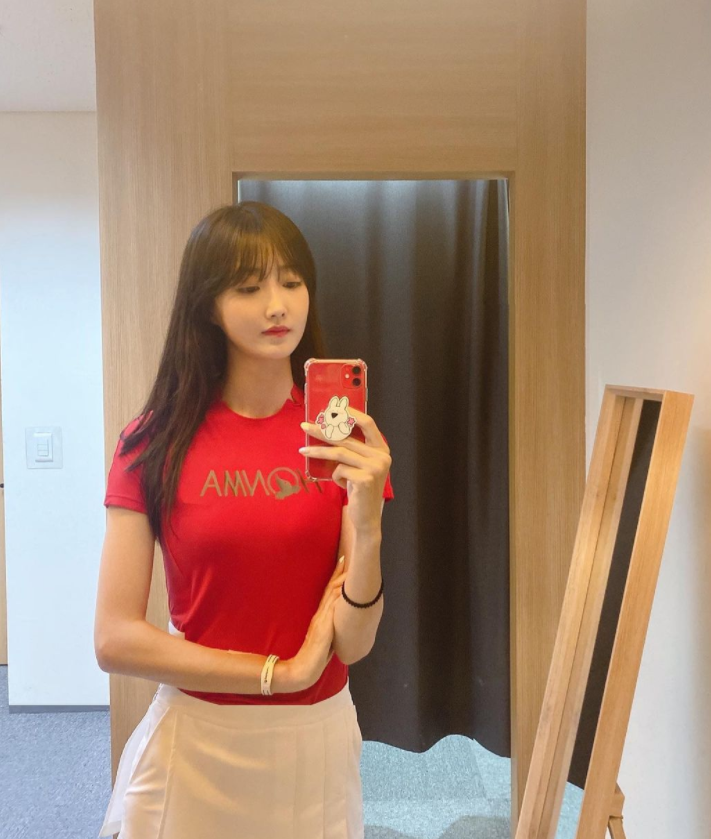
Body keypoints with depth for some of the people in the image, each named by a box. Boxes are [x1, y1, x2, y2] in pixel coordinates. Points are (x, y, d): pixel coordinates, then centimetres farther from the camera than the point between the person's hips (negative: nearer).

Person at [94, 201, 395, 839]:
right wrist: (277, 673, -12)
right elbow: (115, 639, -11)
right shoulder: (154, 442, -9)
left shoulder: (346, 437, -6)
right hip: (191, 744, -1)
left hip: (316, 744, 1)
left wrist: (368, 524, -27)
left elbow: (353, 643, -10)